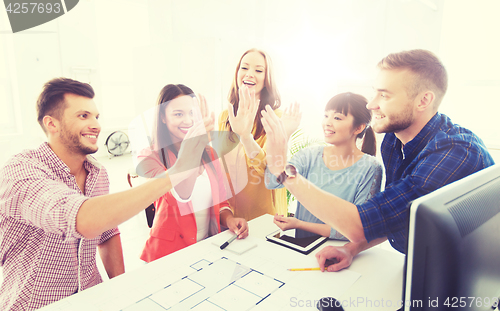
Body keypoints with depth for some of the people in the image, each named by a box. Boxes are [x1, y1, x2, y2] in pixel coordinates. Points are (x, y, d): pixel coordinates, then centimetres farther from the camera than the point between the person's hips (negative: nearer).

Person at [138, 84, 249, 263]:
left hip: (211, 247, 5)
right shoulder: (149, 158, -8)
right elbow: (181, 193, -26)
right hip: (169, 254, -4)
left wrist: (229, 220, -8)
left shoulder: (209, 154, 10)